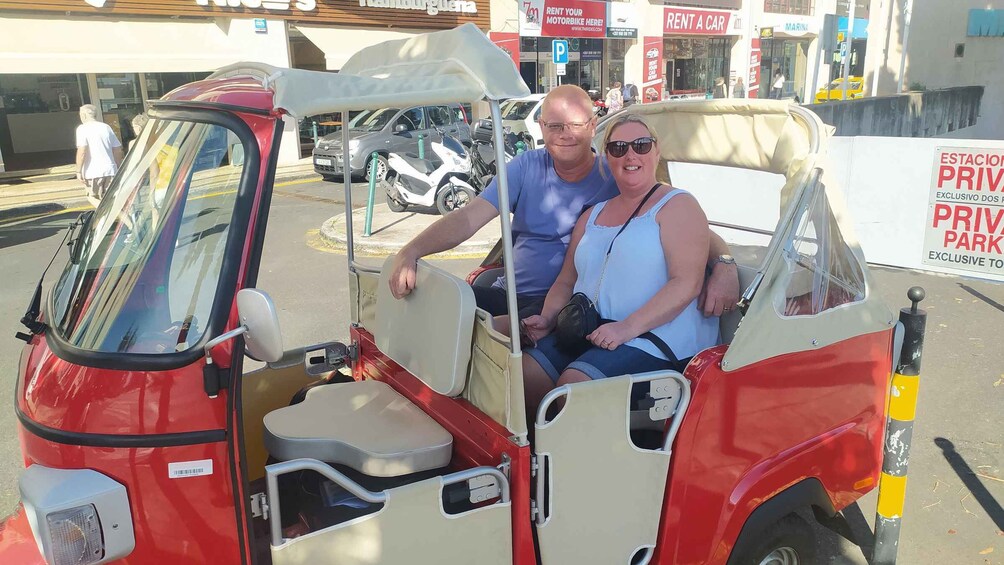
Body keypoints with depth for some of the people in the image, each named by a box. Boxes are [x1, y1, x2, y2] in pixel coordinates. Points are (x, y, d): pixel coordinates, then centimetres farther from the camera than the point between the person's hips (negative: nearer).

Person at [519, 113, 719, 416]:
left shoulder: (677, 206, -1)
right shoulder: (592, 216, 21)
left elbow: (687, 283, -13)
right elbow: (566, 281, 23)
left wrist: (628, 327, -22)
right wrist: (547, 318, 3)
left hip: (658, 338, -6)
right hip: (589, 333, 7)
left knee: (573, 383, -28)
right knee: (523, 373, -14)